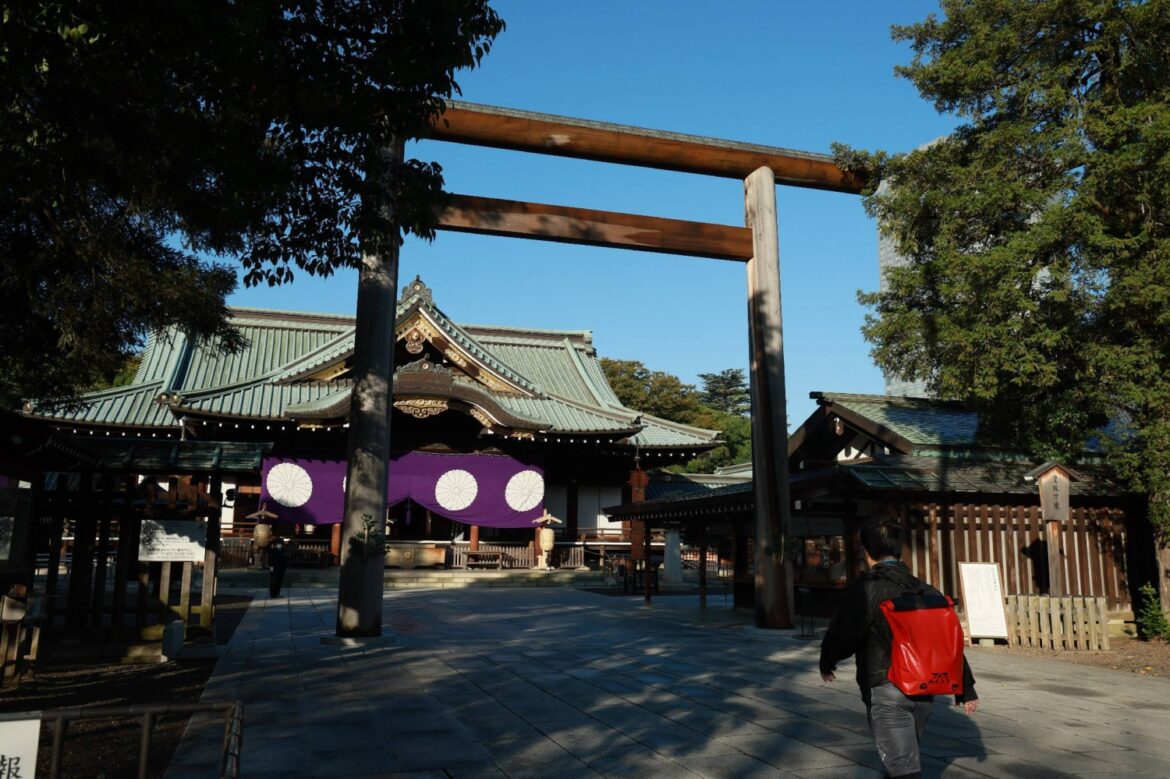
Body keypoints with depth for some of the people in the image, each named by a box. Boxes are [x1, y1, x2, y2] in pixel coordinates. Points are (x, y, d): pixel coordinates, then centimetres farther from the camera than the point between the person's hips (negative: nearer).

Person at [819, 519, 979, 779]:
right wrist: (966, 688, 14)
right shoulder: (925, 590, 9)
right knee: (906, 753, 25)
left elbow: (843, 633, -14)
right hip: (923, 691, 7)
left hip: (886, 691, -7)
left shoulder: (867, 587, -11)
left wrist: (826, 663, 5)